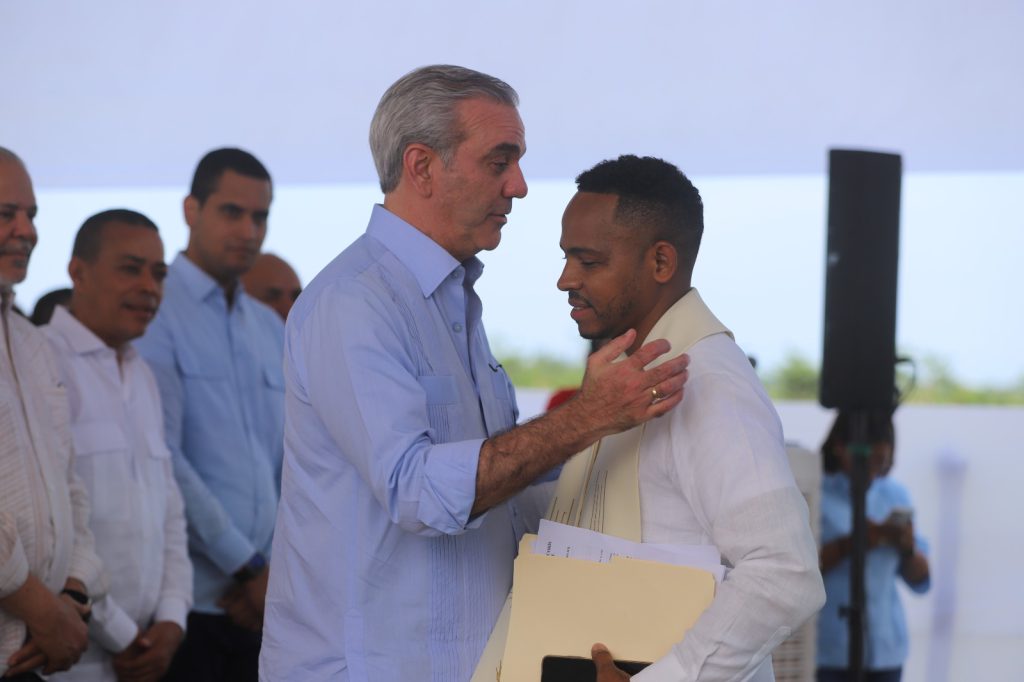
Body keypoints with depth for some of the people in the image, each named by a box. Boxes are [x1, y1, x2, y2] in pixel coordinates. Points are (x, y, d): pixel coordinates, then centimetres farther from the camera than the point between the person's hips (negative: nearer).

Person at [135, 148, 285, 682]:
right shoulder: (154, 312, -4)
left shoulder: (271, 329, 17)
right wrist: (248, 567, -10)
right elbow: (162, 458, -12)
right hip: (189, 595, -6)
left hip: (258, 601, 6)